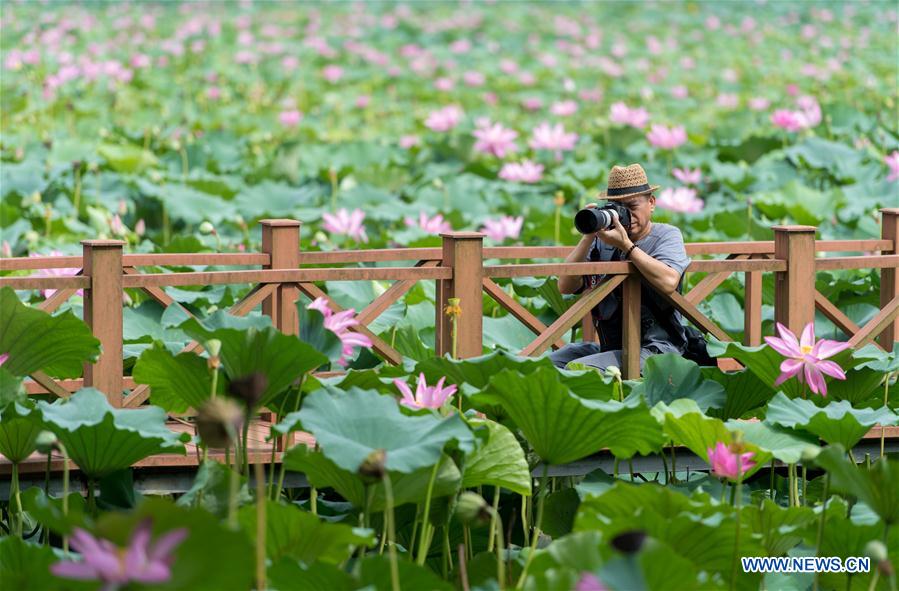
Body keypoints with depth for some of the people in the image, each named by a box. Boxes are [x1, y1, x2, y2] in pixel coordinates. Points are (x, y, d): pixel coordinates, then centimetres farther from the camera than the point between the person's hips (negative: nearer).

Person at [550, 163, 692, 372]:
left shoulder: (667, 235, 0)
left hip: (655, 349, -6)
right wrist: (588, 237, -9)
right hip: (608, 346, 6)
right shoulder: (602, 239, 10)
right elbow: (565, 286, -1)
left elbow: (669, 282, -22)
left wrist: (625, 245, -20)